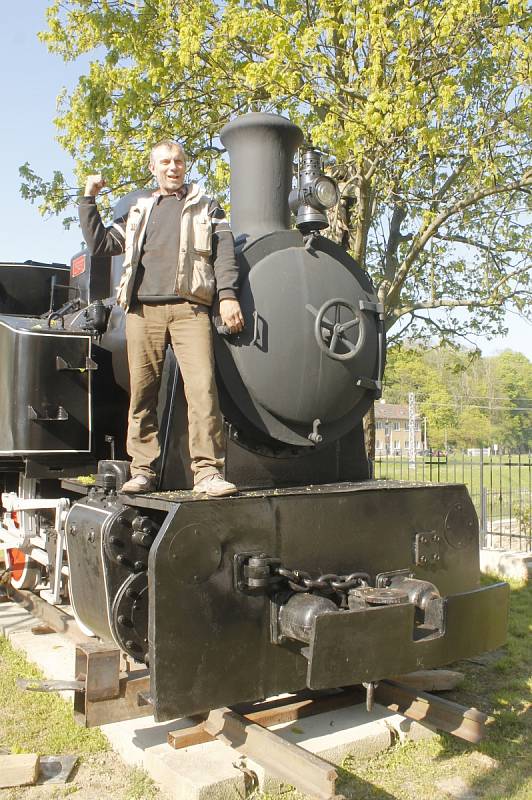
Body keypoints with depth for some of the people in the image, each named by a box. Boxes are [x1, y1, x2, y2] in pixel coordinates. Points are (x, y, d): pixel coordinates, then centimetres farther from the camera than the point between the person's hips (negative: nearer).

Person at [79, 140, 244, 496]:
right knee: (142, 393, 0)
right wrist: (89, 199, 20)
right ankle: (143, 471, 8)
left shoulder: (205, 207, 20)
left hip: (189, 309, -3)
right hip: (143, 310, 3)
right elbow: (100, 244, 24)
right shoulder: (138, 212, 27)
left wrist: (227, 296, -7)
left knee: (203, 387, -16)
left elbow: (224, 252, 7)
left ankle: (208, 472, -15)